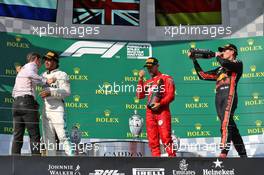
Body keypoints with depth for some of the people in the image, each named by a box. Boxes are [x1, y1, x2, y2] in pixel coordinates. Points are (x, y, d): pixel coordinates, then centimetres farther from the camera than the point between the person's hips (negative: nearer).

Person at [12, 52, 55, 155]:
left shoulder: (21, 70, 31)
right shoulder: (32, 65, 6)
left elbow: (14, 92, 25)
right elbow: (30, 74, -20)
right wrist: (46, 81, -18)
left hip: (16, 103, 8)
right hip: (27, 101, -8)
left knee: (17, 135, 2)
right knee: (34, 135, -8)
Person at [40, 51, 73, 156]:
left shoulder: (61, 75, 0)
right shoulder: (43, 75, 19)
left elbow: (67, 92, -12)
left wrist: (50, 92, -21)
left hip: (57, 109, -7)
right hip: (45, 110, 7)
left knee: (62, 136, -13)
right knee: (48, 137, 6)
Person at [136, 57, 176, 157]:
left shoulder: (166, 78, 6)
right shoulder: (148, 82, 24)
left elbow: (171, 95, -5)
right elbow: (140, 96, 12)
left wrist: (160, 103, -19)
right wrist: (141, 79, 8)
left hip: (162, 111, -6)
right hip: (150, 113, 6)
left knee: (166, 138, -15)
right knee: (152, 141, 3)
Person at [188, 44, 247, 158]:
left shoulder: (238, 63, 10)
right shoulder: (220, 69, 27)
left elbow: (224, 63, -12)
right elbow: (203, 75, 26)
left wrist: (217, 56, 7)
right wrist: (194, 60, 23)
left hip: (229, 95, -7)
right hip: (218, 98, 7)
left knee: (226, 124, -20)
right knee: (231, 127, 5)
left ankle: (223, 154, -28)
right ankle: (243, 154, 8)